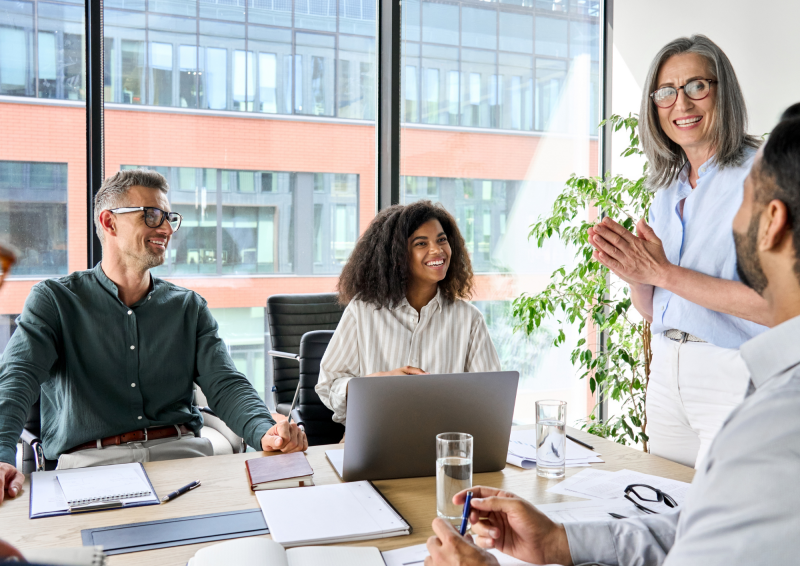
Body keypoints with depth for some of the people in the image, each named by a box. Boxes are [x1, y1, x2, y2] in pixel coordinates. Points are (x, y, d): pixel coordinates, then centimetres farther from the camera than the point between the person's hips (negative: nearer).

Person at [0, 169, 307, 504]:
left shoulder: (189, 307, 15)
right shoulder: (54, 300, 8)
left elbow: (224, 384, 5)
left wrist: (265, 432, -18)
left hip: (181, 451, 3)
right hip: (90, 460, -3)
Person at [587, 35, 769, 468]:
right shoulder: (668, 188, 11)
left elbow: (775, 304, -20)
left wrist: (661, 272, -20)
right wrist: (633, 273, -8)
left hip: (734, 378, -6)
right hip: (667, 372, 7)